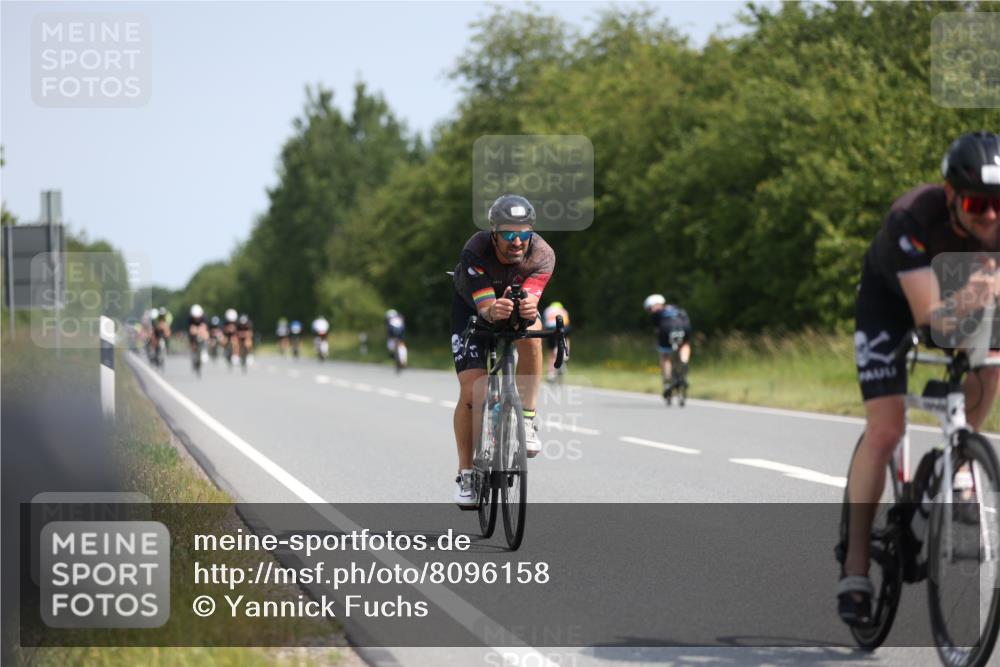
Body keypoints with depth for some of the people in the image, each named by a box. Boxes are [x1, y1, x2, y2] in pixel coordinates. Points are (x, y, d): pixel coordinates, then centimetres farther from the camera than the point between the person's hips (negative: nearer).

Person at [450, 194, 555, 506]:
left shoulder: (542, 254, -31)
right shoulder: (475, 252, -36)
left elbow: (530, 300, -42)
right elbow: (484, 307, -42)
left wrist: (528, 310, -66)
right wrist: (494, 312, -65)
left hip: (515, 304, 1)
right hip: (471, 306, -1)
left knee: (531, 336, -35)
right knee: (471, 391, -12)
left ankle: (527, 421, -23)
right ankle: (465, 473, 3)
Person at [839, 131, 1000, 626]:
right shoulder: (913, 218, -40)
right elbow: (928, 315, -46)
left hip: (957, 292, 5)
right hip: (890, 300, -5)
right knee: (885, 429, -14)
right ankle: (855, 571, -10)